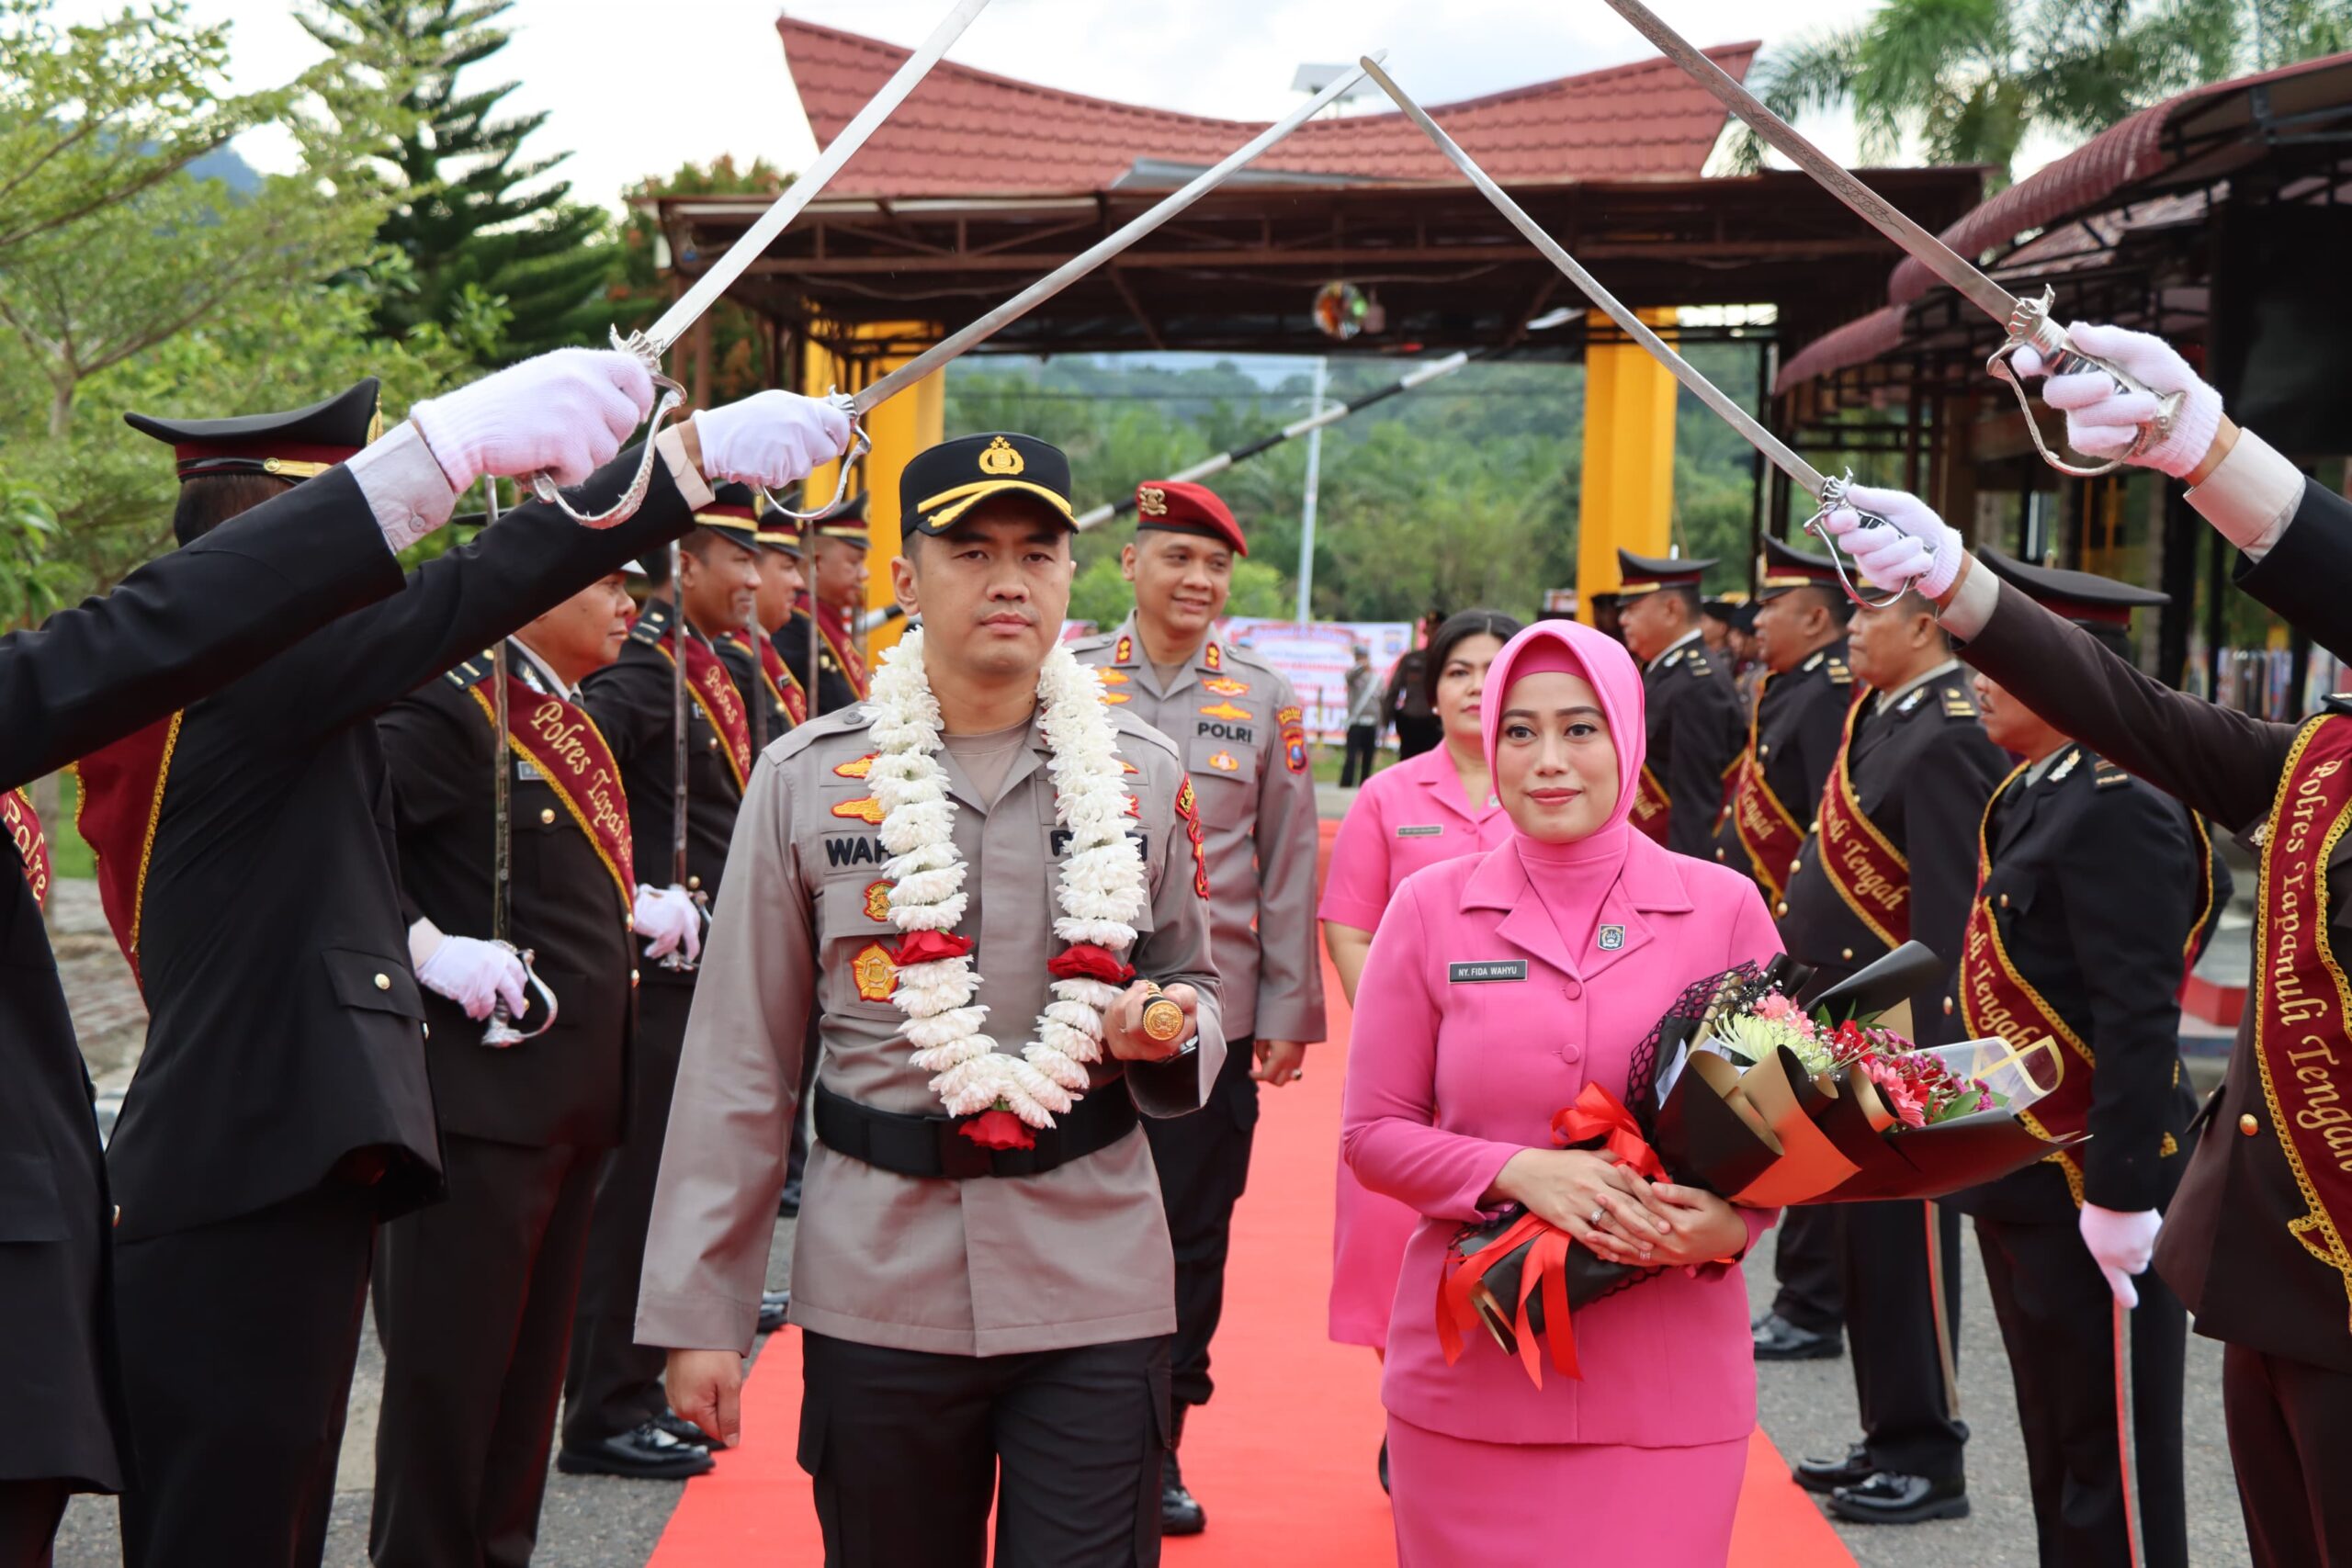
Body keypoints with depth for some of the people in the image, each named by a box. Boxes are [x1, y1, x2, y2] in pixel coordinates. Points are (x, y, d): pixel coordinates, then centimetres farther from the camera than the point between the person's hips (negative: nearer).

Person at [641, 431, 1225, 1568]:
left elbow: (1196, 986, 17)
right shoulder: (806, 779, 0)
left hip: (1097, 1293, 1)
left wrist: (1165, 1030, -9)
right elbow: (740, 1063, 2)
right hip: (876, 1293, 0)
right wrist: (696, 1311, 0)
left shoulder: (1144, 775, 4)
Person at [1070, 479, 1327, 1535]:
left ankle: (1161, 1445, 21)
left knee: (1194, 1239, 7)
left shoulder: (1266, 702, 4)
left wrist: (1289, 1013, 3)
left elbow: (1289, 869, 6)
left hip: (1212, 1015, 1)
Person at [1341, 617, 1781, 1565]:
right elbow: (1373, 1134, 2)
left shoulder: (1724, 907, 0)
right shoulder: (1431, 908, 0)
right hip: (1471, 1385, 0)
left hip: (1668, 1390, 0)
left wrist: (1731, 1222, -14)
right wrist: (1519, 1173, -15)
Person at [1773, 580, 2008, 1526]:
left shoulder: (1949, 738, -18)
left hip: (1897, 1036, -10)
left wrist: (1924, 1053, -22)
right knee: (1862, 1234, 16)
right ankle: (1890, 1437, 29)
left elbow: (1948, 916, -22)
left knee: (1901, 1238, 1)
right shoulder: (1883, 716, 12)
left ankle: (1928, 1458, 13)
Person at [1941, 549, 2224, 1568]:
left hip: (2090, 1183, -10)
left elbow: (2138, 1022, -23)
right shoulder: (2033, 797, 11)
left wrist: (2120, 1195, -23)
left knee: (2115, 1474, 2)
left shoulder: (2116, 810, -19)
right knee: (2057, 1451, 18)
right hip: (2022, 1178, 10)